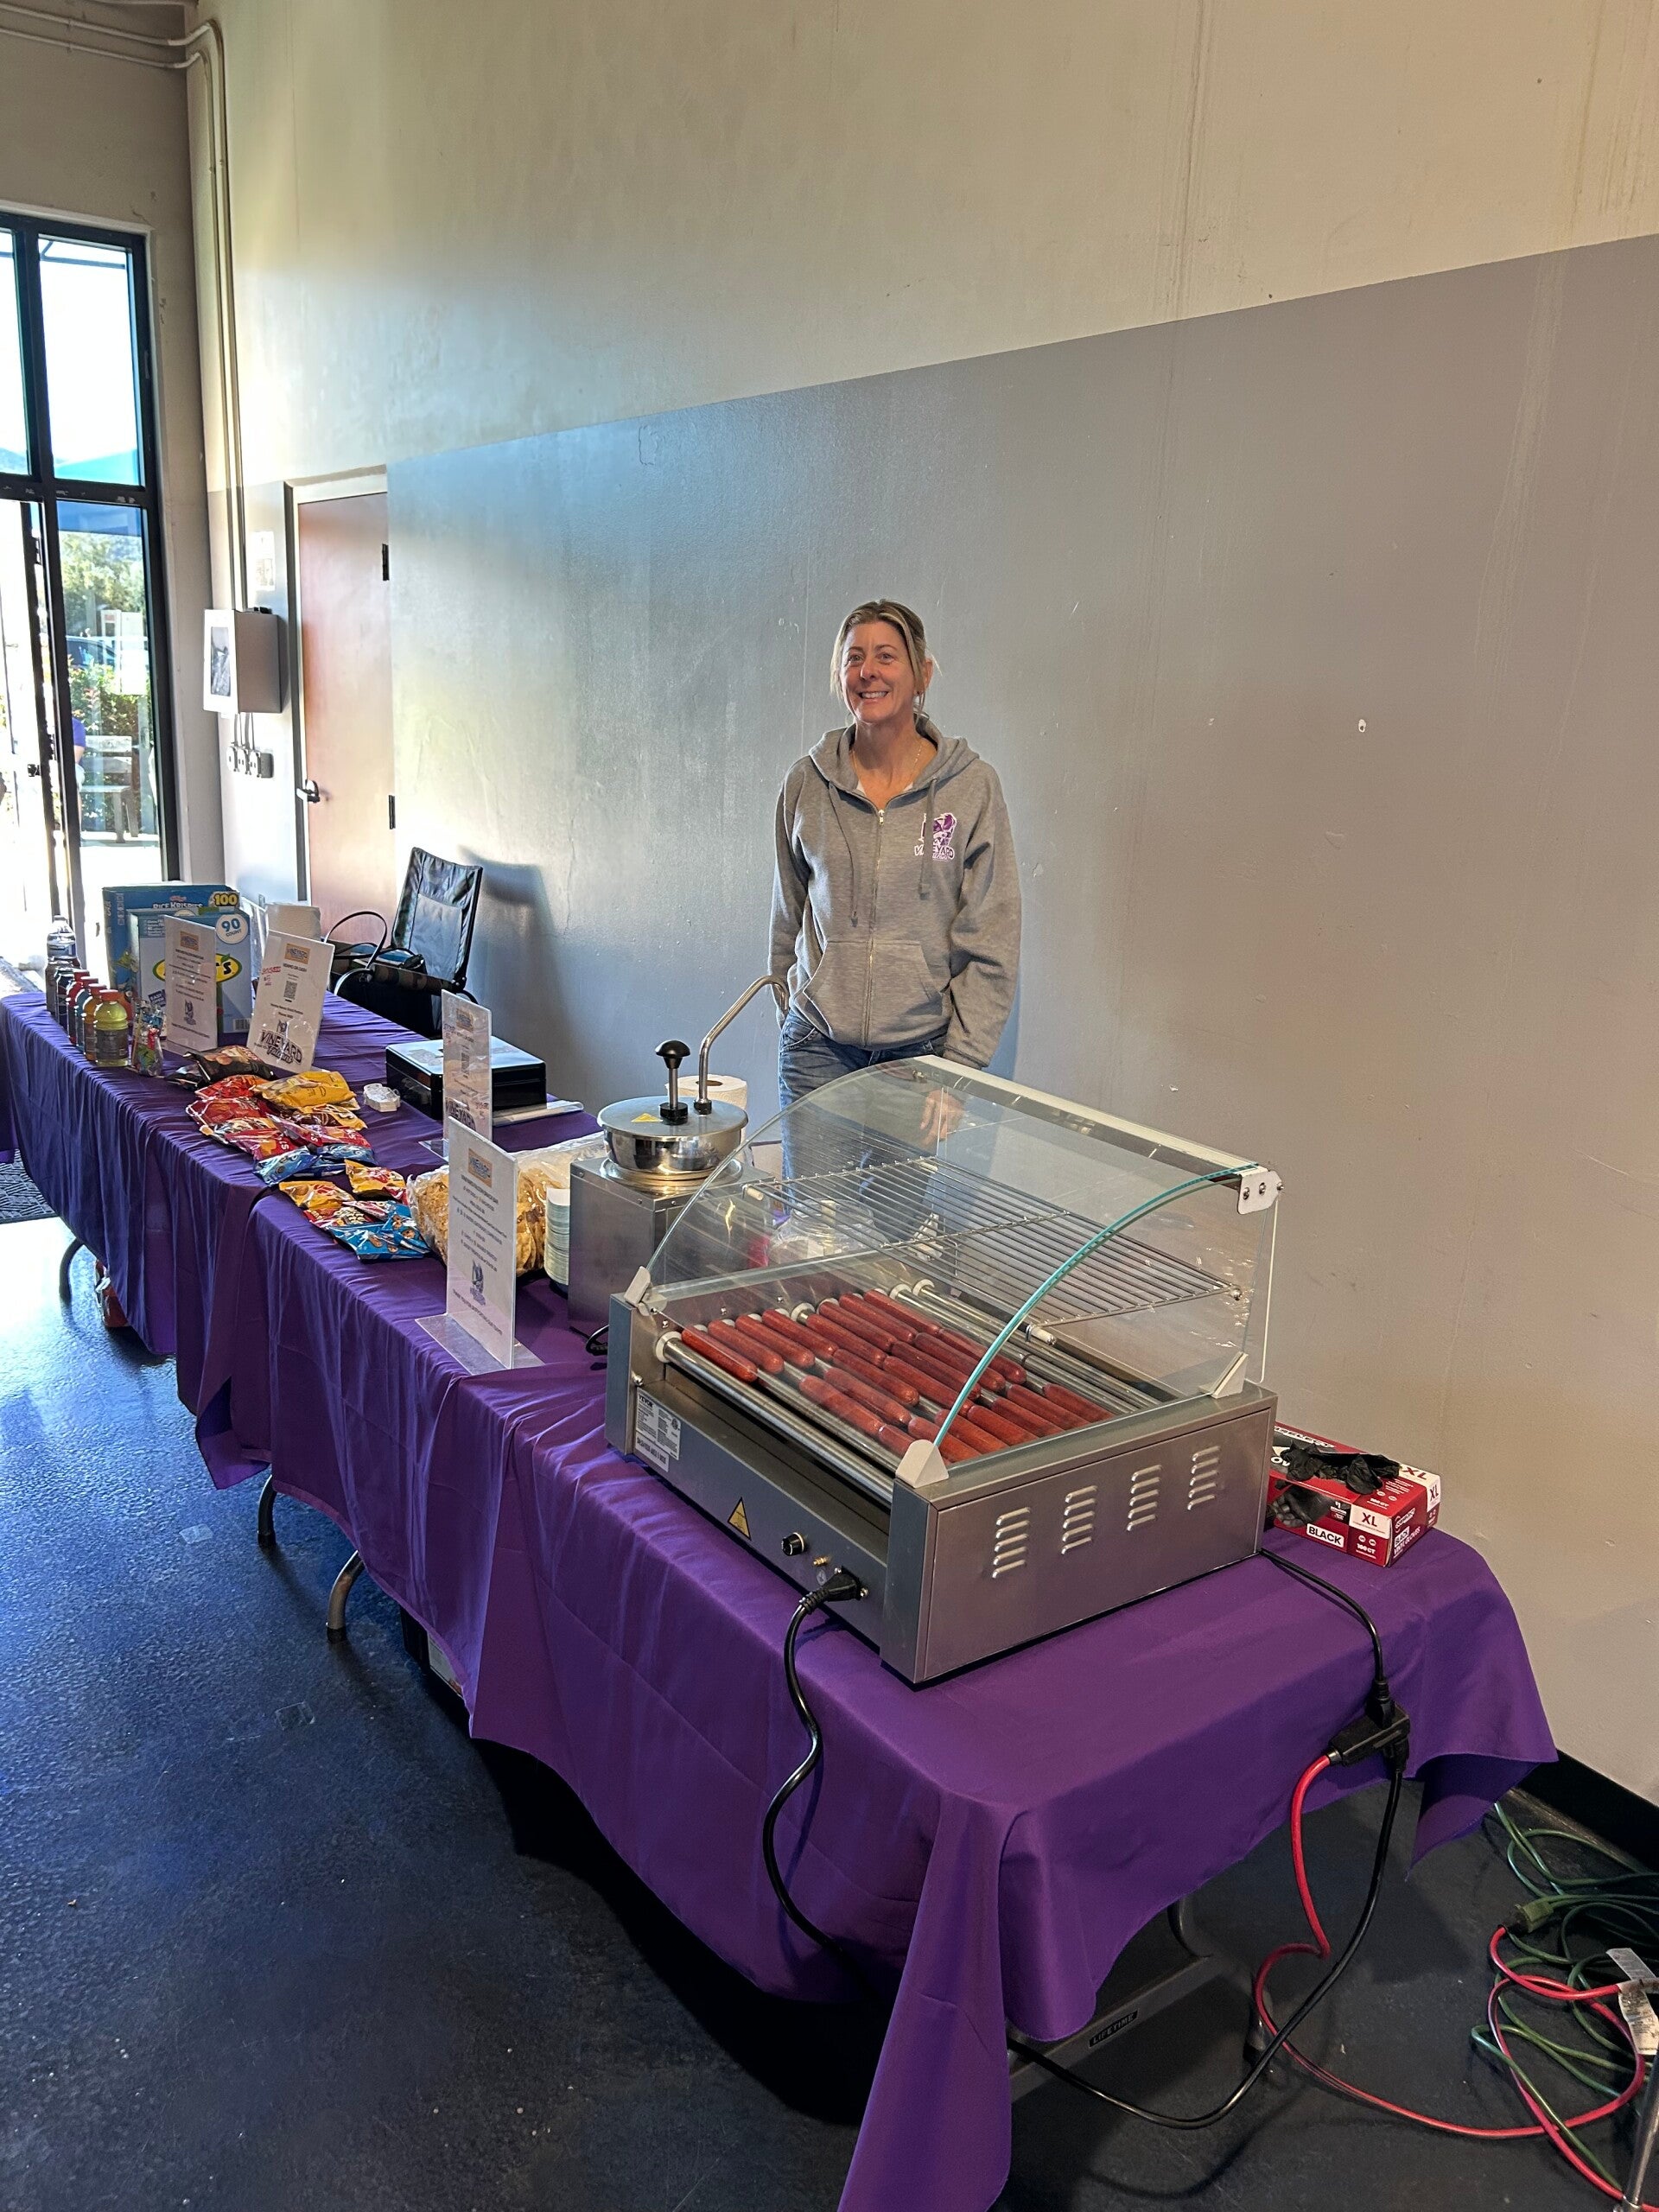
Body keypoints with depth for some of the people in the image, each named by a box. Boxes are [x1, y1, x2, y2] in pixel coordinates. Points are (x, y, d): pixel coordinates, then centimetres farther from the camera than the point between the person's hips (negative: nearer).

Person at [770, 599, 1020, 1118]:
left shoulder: (972, 786, -4)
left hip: (922, 1049, -2)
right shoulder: (806, 783, 4)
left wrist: (961, 1066, -10)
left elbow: (991, 943, -5)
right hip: (817, 1045, 2)